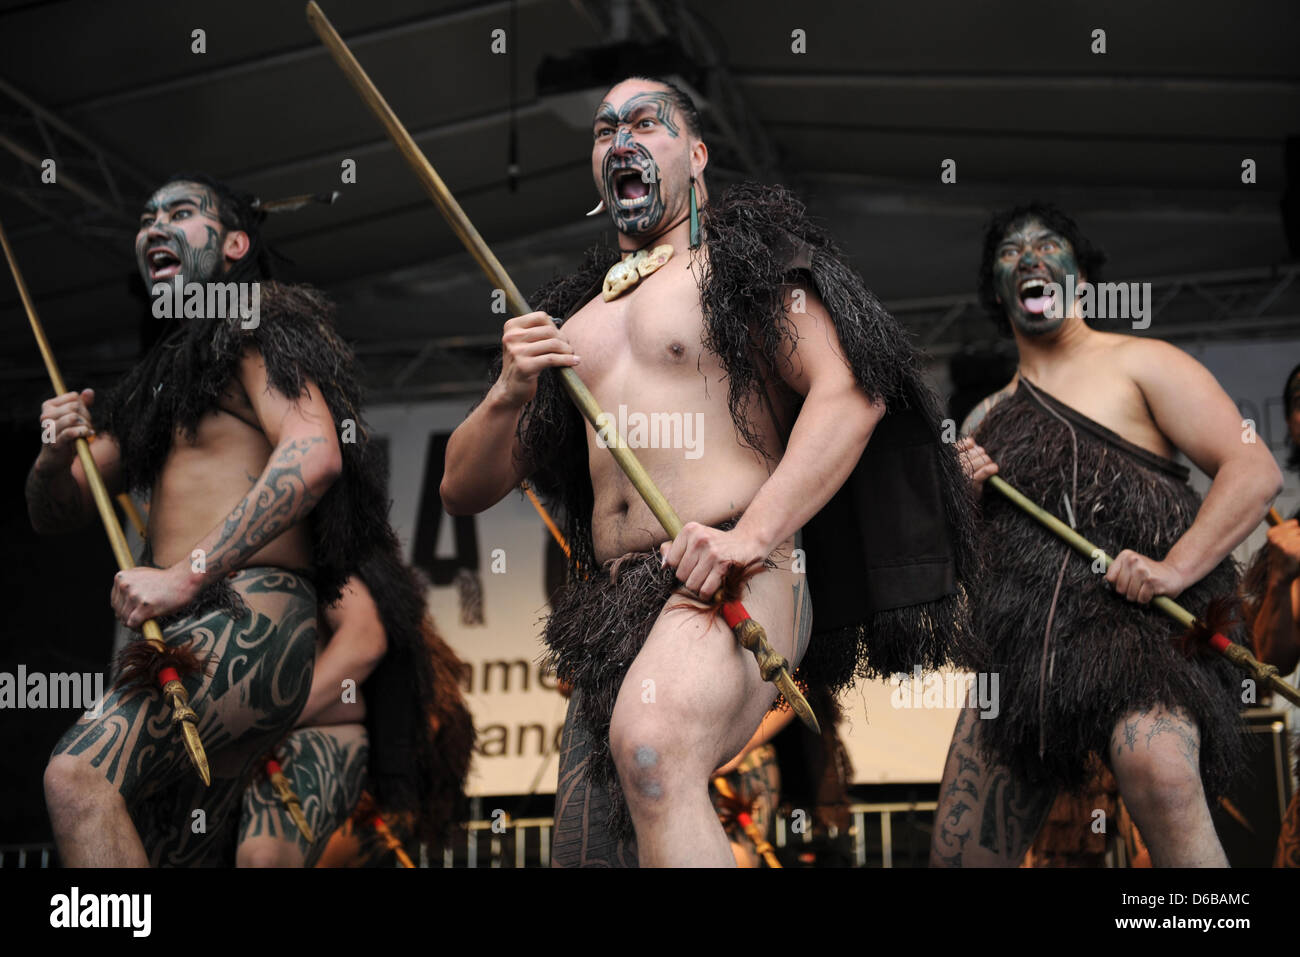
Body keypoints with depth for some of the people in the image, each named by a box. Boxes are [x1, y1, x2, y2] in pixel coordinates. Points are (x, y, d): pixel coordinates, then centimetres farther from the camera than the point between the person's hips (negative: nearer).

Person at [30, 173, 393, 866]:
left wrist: (186, 575, -23)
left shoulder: (261, 323, 3)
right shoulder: (155, 380, 27)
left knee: (78, 774, -28)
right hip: (182, 639, 9)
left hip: (252, 611, -9)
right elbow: (54, 515, 26)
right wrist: (56, 456, 1)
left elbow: (313, 454, -17)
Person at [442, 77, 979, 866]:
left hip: (736, 587, -6)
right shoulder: (575, 312, 24)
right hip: (614, 609, 7)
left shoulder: (744, 252, 9)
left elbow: (851, 394, -7)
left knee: (652, 745, -36)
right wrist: (508, 395, -2)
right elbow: (464, 490, 20)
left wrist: (752, 533, -20)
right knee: (584, 854, 3)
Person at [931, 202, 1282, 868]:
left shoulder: (1138, 365, 7)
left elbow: (1255, 473, -3)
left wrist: (1177, 568, -17)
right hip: (1020, 644, 5)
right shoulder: (985, 420, 23)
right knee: (959, 856, -2)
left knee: (1155, 767, -36)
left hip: (1133, 621, -5)